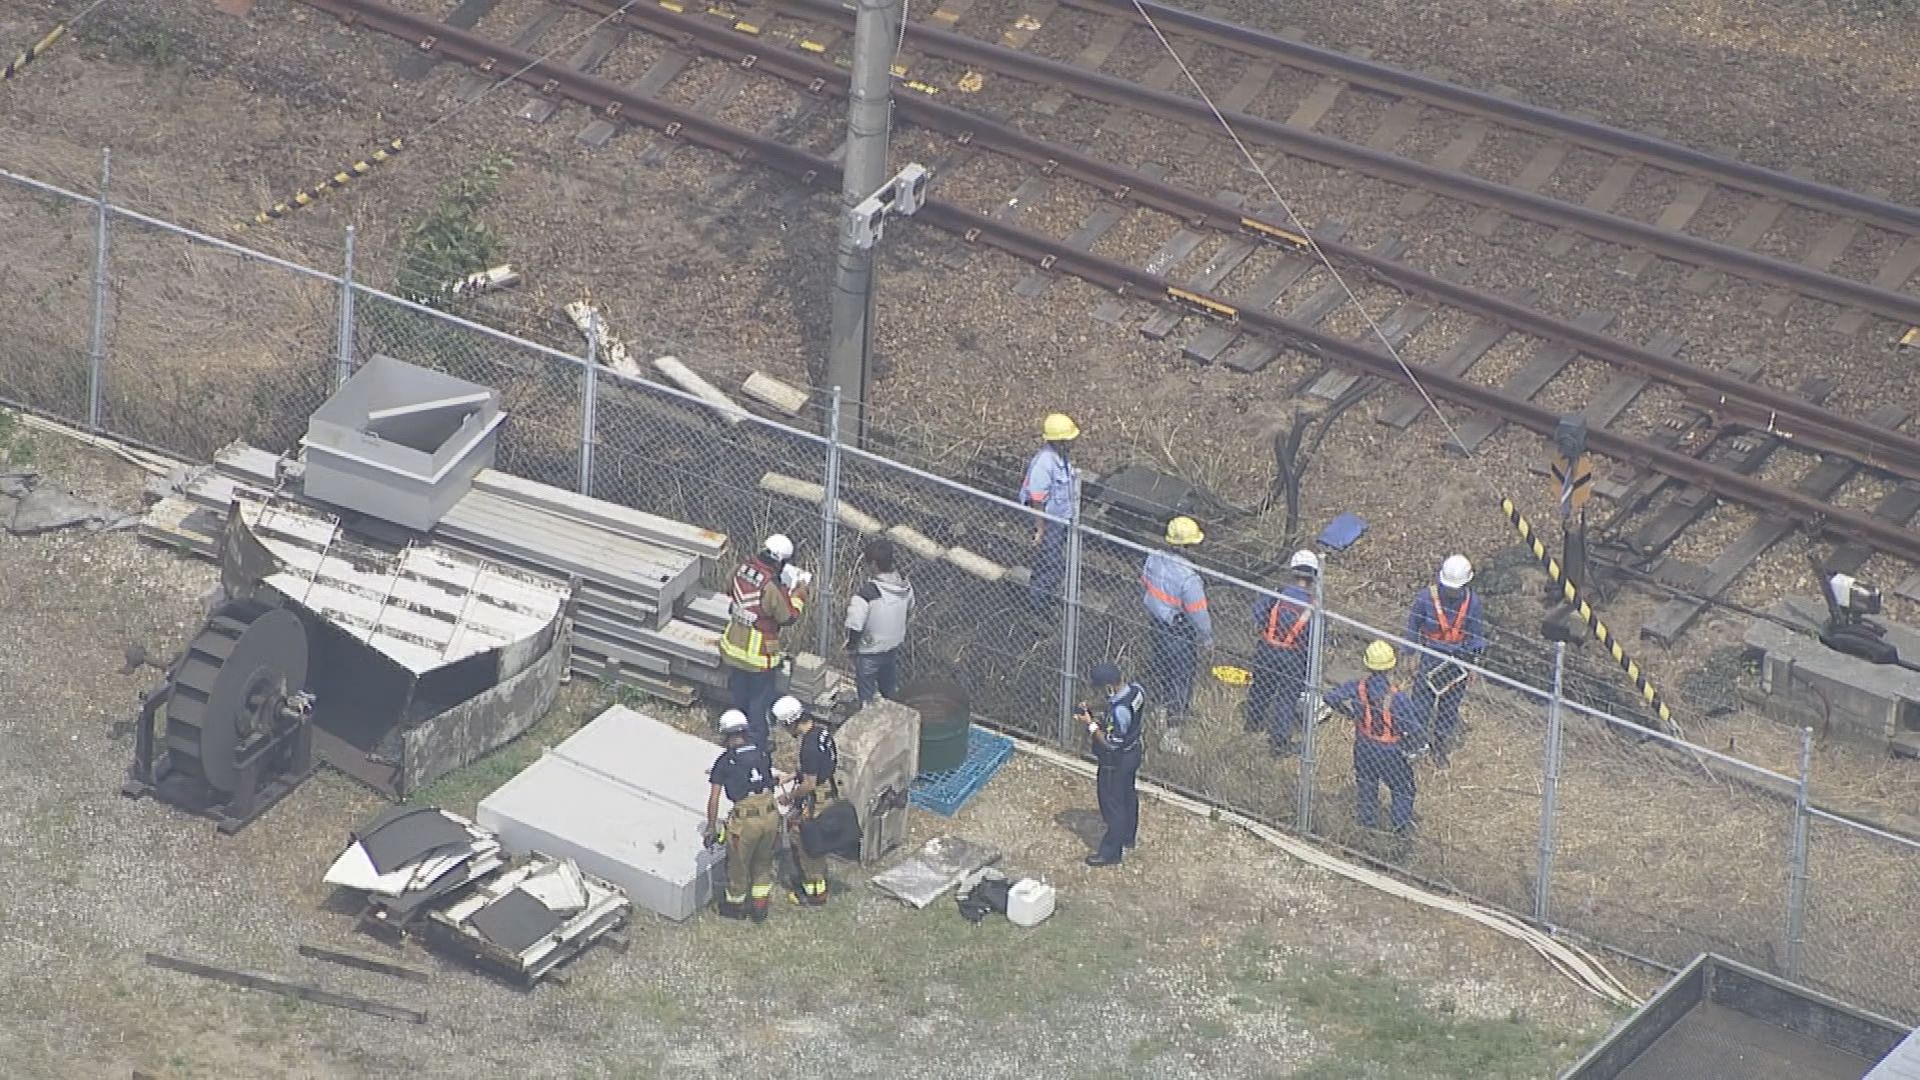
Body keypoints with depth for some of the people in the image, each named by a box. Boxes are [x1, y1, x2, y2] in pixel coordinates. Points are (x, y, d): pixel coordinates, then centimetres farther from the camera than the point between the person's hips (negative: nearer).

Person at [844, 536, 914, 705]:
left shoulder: (866, 594, -34)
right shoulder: (905, 585, -13)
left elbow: (854, 627, -29)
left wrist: (850, 646, -8)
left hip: (869, 654, -6)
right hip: (894, 650, 6)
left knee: (867, 702, 14)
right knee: (891, 695, 26)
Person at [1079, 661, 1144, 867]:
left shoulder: (1119, 709, -37)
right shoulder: (1135, 690, -10)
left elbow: (1111, 743, -29)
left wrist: (1090, 724, -22)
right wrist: (1093, 713, -4)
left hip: (1116, 762, -9)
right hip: (1132, 753, 9)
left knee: (1112, 805, 8)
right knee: (1128, 796, 28)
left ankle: (1110, 852, 22)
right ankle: (1128, 836, 48)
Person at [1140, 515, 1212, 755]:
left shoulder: (1153, 559, -13)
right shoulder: (1188, 577, -33)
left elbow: (1144, 589, 5)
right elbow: (1198, 614, -24)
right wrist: (1207, 638, -6)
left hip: (1155, 625, 6)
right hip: (1180, 636, -6)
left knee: (1157, 670, 29)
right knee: (1180, 682, 9)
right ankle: (1171, 735, 17)